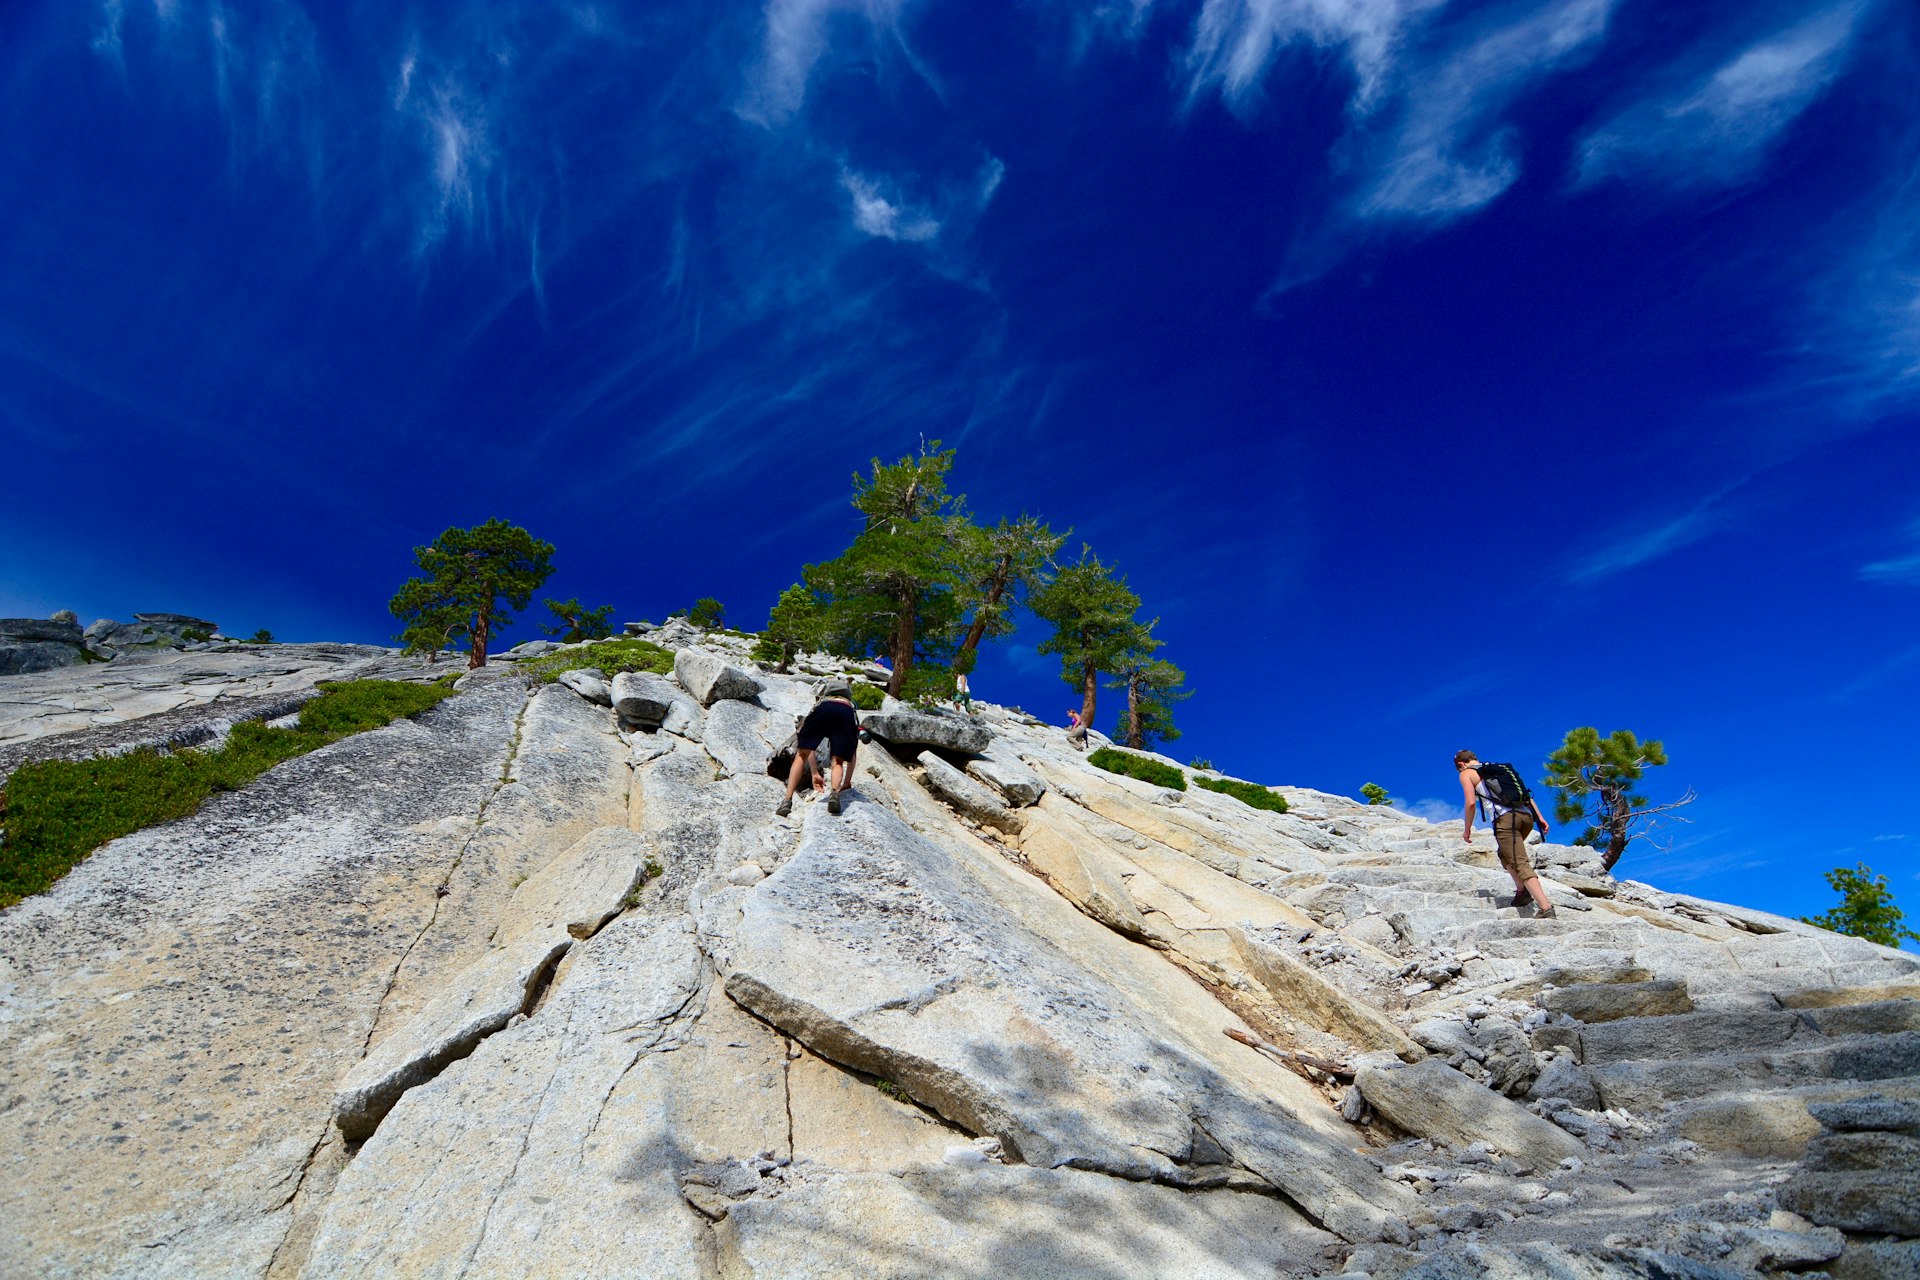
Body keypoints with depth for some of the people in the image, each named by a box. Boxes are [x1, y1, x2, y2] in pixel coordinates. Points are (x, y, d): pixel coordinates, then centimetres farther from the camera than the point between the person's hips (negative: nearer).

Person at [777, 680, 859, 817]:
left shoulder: (820, 704, 44)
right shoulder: (853, 712, 43)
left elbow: (809, 749, 37)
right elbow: (852, 755, 41)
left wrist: (815, 774, 40)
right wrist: (847, 782, 45)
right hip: (847, 712, 0)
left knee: (801, 756, 10)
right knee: (838, 762, 10)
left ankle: (787, 800, -4)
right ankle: (834, 792, -20)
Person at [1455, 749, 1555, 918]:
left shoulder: (1466, 774, 11)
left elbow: (1471, 803, -2)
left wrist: (1467, 829, 9)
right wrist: (1539, 816, 19)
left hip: (1505, 817, -7)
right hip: (1526, 815, 7)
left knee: (1521, 864, -11)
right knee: (1505, 853, 27)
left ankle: (1546, 908, -23)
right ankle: (1523, 891, 12)